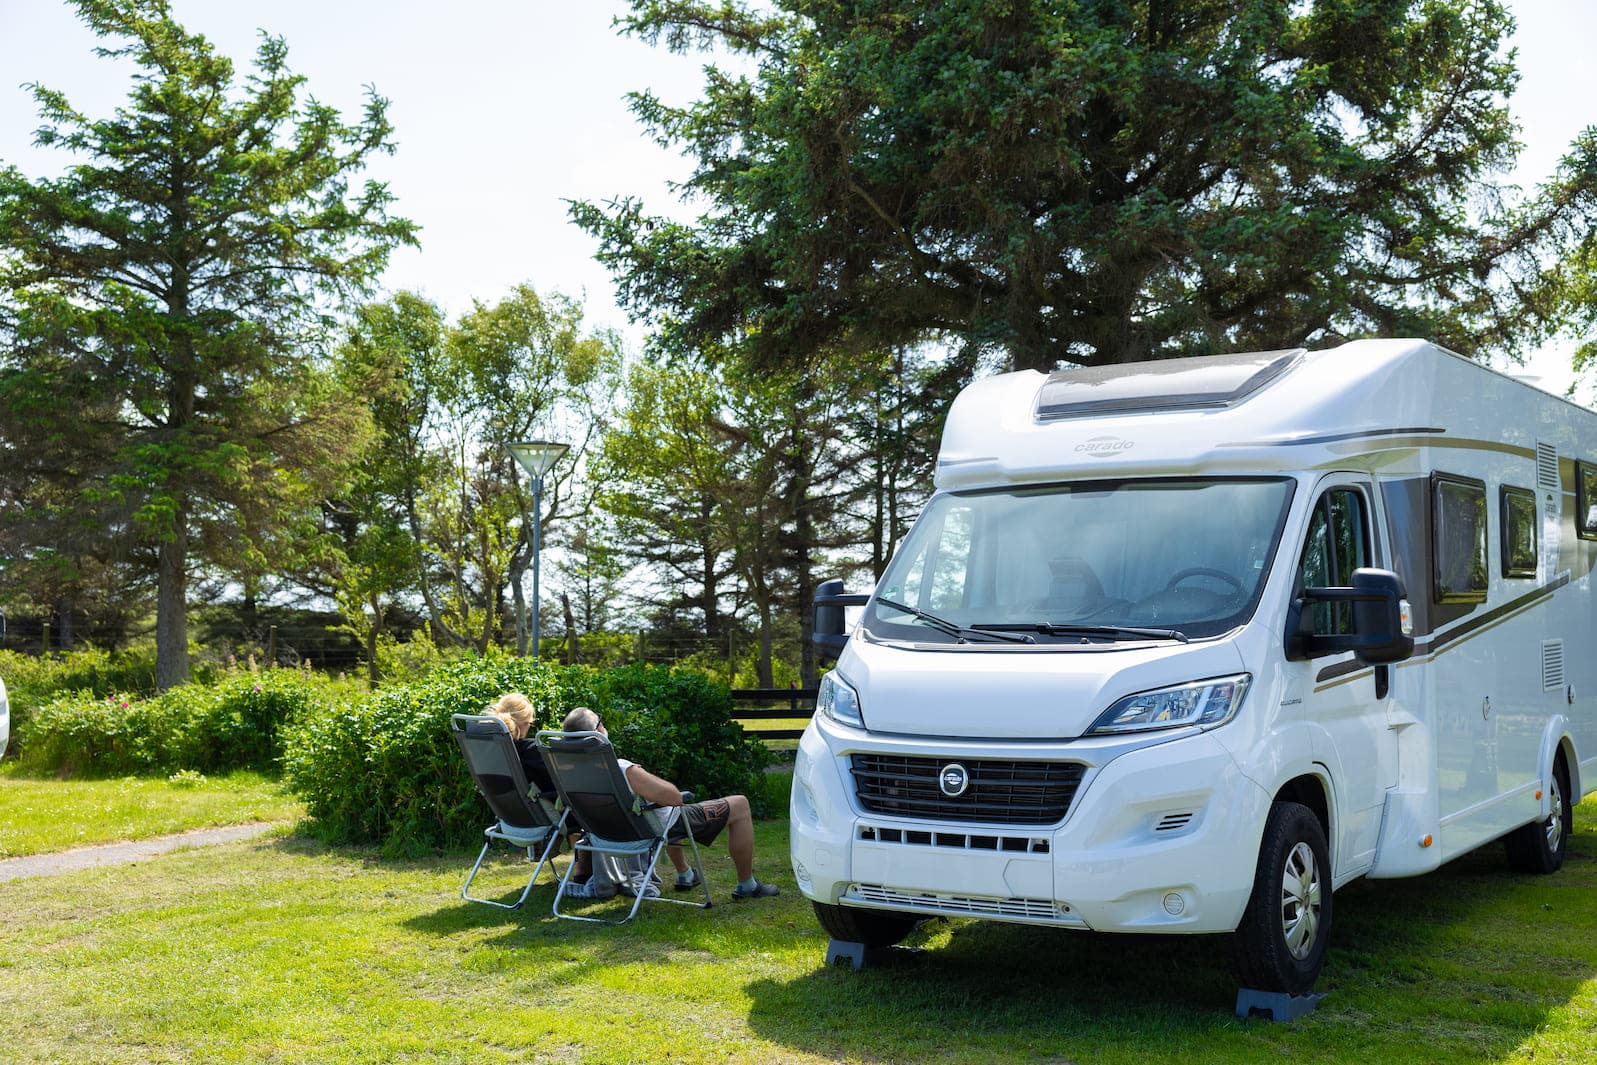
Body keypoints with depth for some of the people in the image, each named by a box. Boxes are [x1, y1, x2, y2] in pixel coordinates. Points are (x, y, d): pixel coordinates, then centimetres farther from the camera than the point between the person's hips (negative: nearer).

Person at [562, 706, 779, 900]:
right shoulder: (623, 770, -38)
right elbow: (674, 796, -36)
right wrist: (646, 776, -18)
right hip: (662, 827, -9)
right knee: (740, 805, 5)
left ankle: (685, 875, 49)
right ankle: (747, 885, 13)